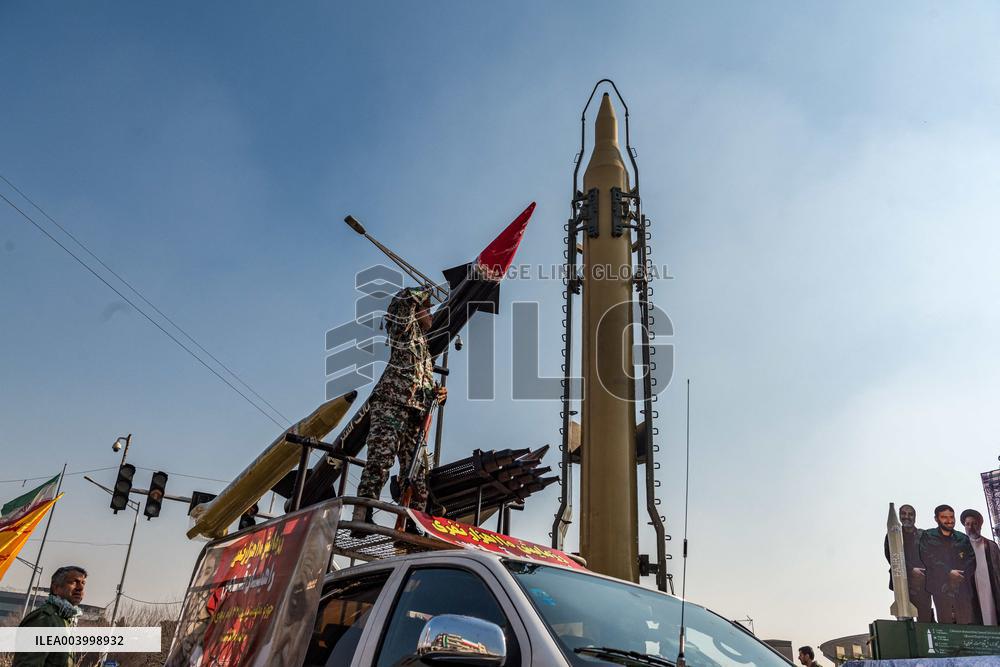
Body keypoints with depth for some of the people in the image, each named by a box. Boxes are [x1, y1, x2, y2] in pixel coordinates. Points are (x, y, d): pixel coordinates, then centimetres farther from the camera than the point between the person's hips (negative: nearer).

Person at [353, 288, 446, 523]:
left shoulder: (425, 347, 34)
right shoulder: (404, 330, 13)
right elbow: (404, 298, -5)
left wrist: (438, 394, 10)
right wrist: (427, 294, 13)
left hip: (415, 417, 8)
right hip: (390, 403, -8)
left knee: (417, 474, -3)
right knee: (382, 456, -24)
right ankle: (362, 515, -32)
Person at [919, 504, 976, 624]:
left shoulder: (963, 538, 19)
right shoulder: (928, 536, 10)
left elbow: (971, 560, 10)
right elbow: (928, 558, -2)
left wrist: (961, 575, -6)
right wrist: (949, 572, -11)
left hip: (962, 586, 2)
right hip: (940, 587, -2)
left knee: (967, 624, -5)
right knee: (946, 624, -5)